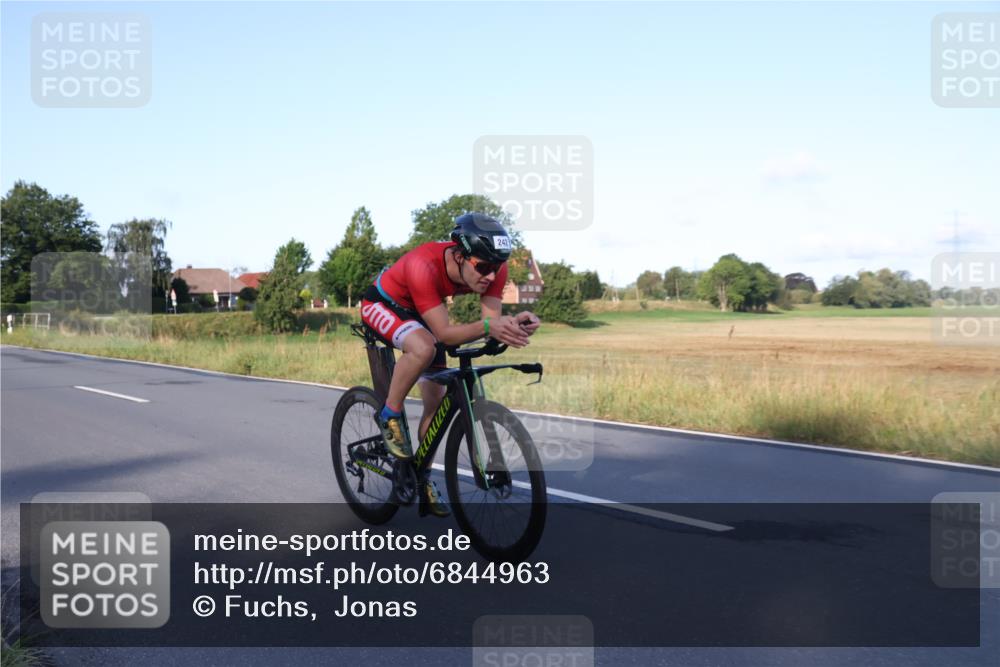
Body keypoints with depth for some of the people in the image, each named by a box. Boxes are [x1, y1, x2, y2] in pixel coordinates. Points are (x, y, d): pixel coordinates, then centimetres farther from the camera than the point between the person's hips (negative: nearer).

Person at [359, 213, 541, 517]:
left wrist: (514, 324, -48)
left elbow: (492, 321, -26)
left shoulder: (492, 268, -25)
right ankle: (389, 416, -12)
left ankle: (423, 480, 19)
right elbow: (444, 333, -40)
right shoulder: (424, 266, -41)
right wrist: (487, 327, -56)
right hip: (382, 303, -6)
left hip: (419, 313, 6)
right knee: (424, 347, -38)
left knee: (437, 401, 1)